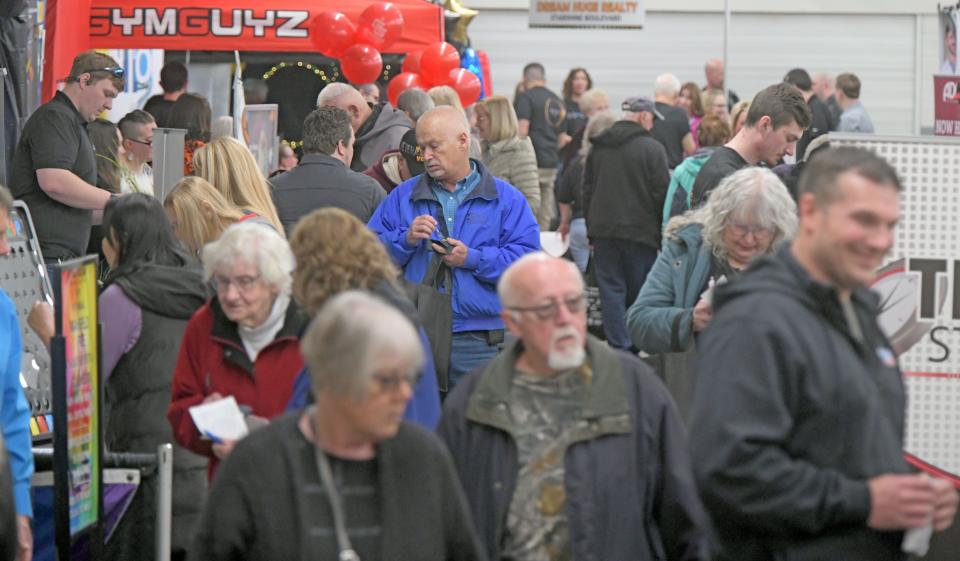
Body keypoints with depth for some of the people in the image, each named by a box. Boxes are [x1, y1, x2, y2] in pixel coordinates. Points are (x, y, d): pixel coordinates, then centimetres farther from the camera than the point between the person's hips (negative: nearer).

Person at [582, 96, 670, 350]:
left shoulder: (598, 147, 9)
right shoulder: (652, 148, -9)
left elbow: (587, 190, 13)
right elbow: (662, 193, -10)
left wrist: (592, 229, 19)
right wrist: (663, 232, 0)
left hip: (603, 231, 4)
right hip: (641, 231, -4)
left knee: (611, 289, 4)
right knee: (639, 290, 6)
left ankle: (619, 346, 0)